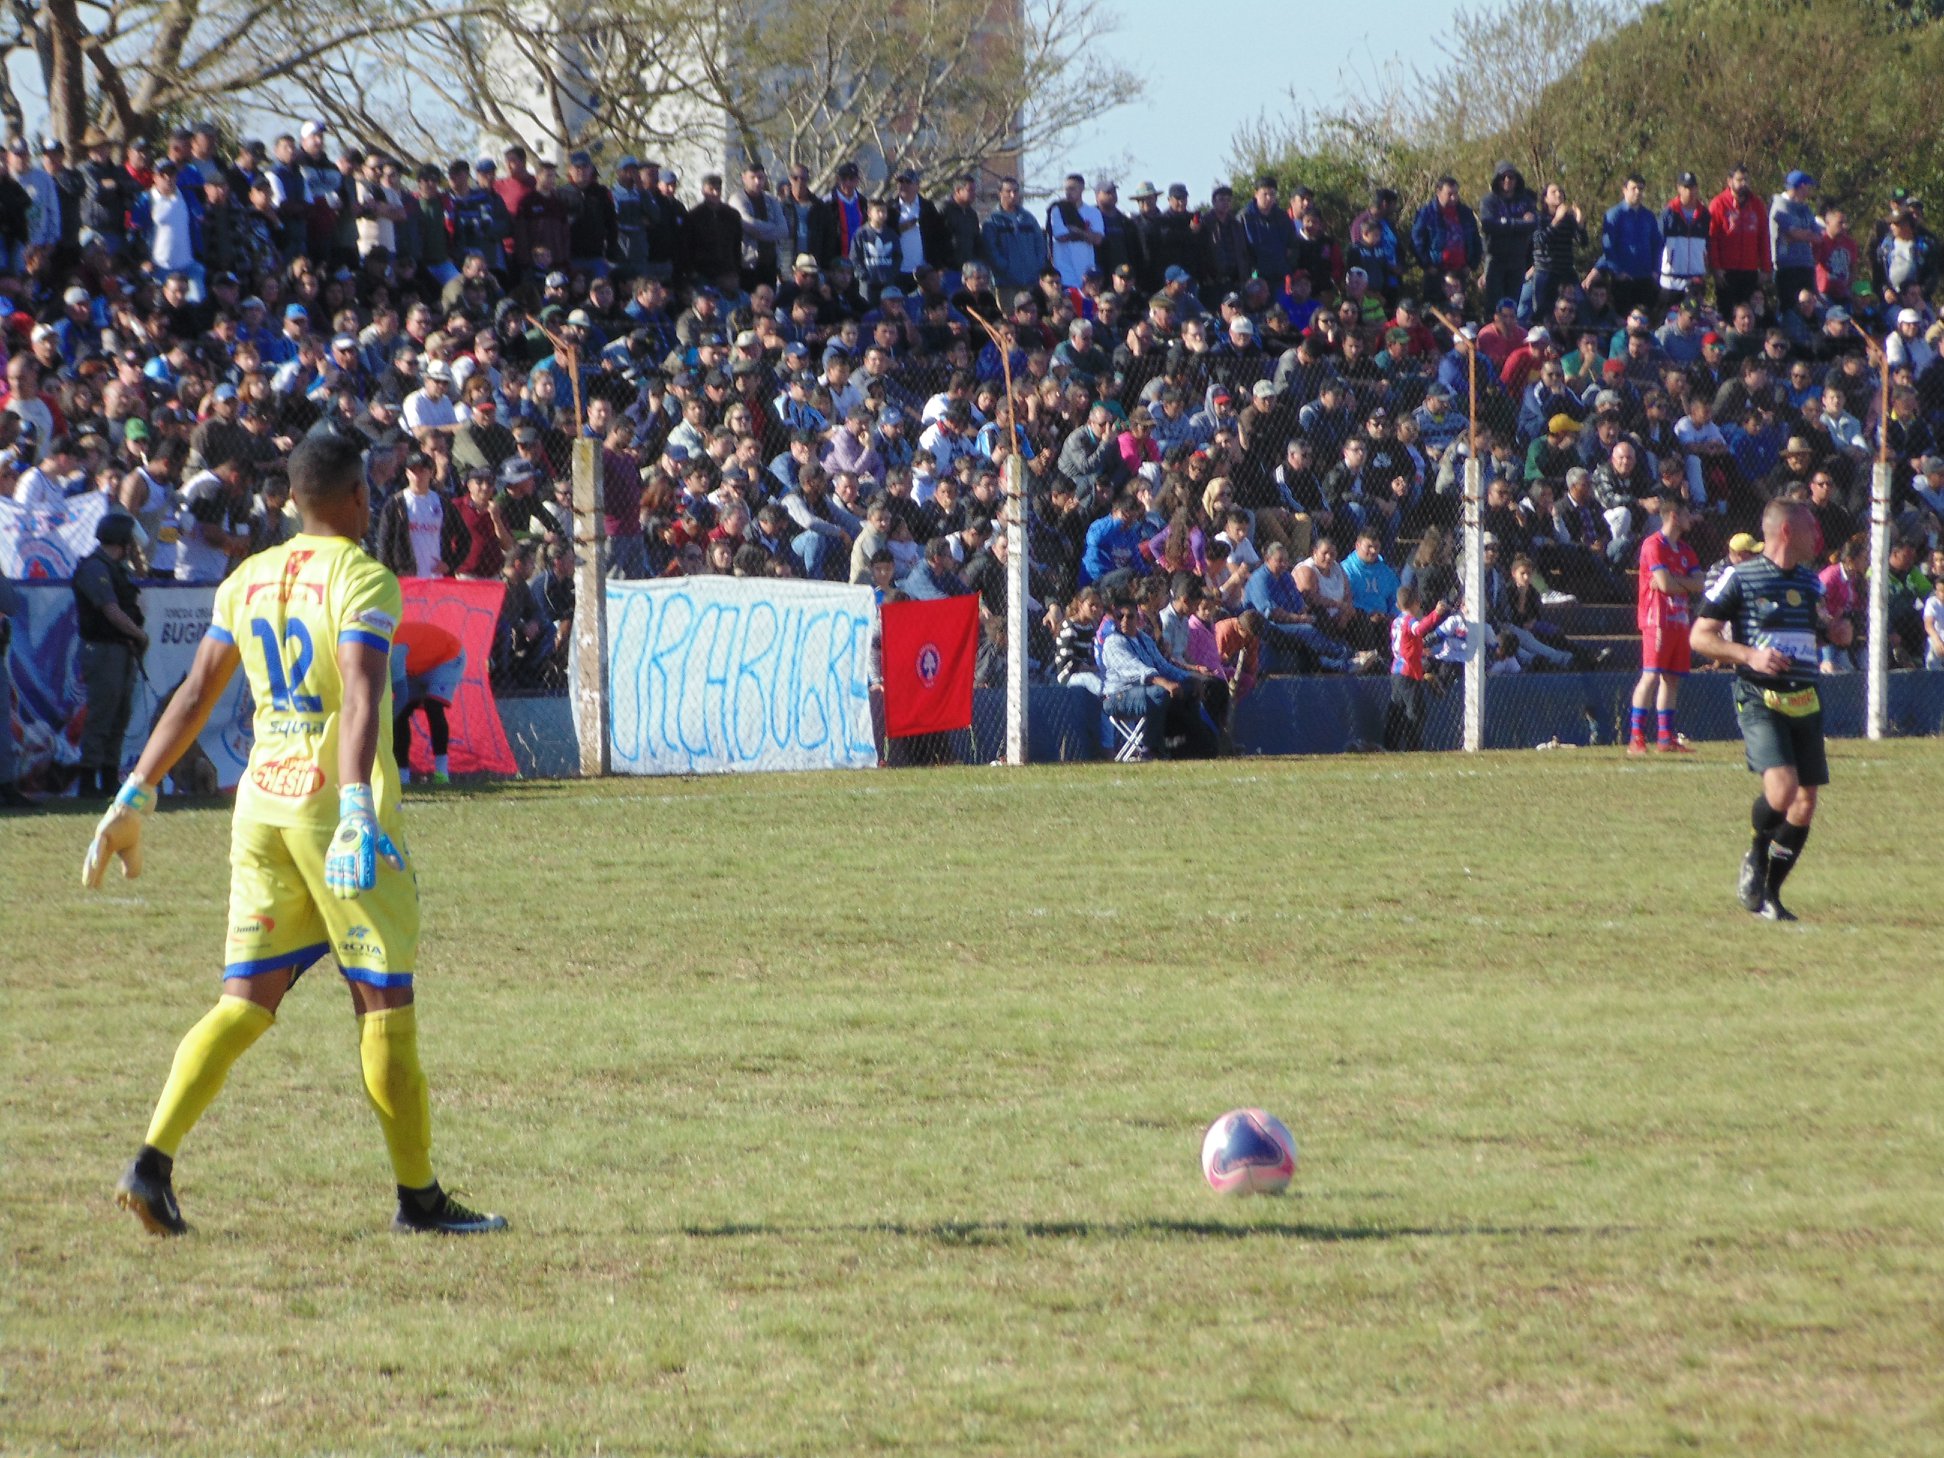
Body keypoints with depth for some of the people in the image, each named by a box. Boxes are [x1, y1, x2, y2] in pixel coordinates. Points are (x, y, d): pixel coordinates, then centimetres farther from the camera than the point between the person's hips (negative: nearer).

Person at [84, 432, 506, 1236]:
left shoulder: (247, 581, 11)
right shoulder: (362, 580, -8)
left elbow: (194, 694, 12)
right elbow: (361, 696, -22)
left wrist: (135, 797, 16)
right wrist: (358, 812, -33)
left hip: (261, 801, 6)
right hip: (335, 800, -6)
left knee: (246, 1002, 7)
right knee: (384, 1003, 3)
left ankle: (152, 1164, -9)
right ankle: (418, 1195, 10)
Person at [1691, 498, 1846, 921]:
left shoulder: (1810, 580, 16)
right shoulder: (1739, 578, -4)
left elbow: (1826, 628, 32)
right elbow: (1699, 636, -5)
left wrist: (1837, 628, 8)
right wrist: (1750, 655, -19)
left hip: (1805, 705, 7)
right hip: (1760, 702, -7)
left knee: (1806, 801, 2)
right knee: (1782, 789, -24)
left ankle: (1768, 896, 16)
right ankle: (1755, 858, 6)